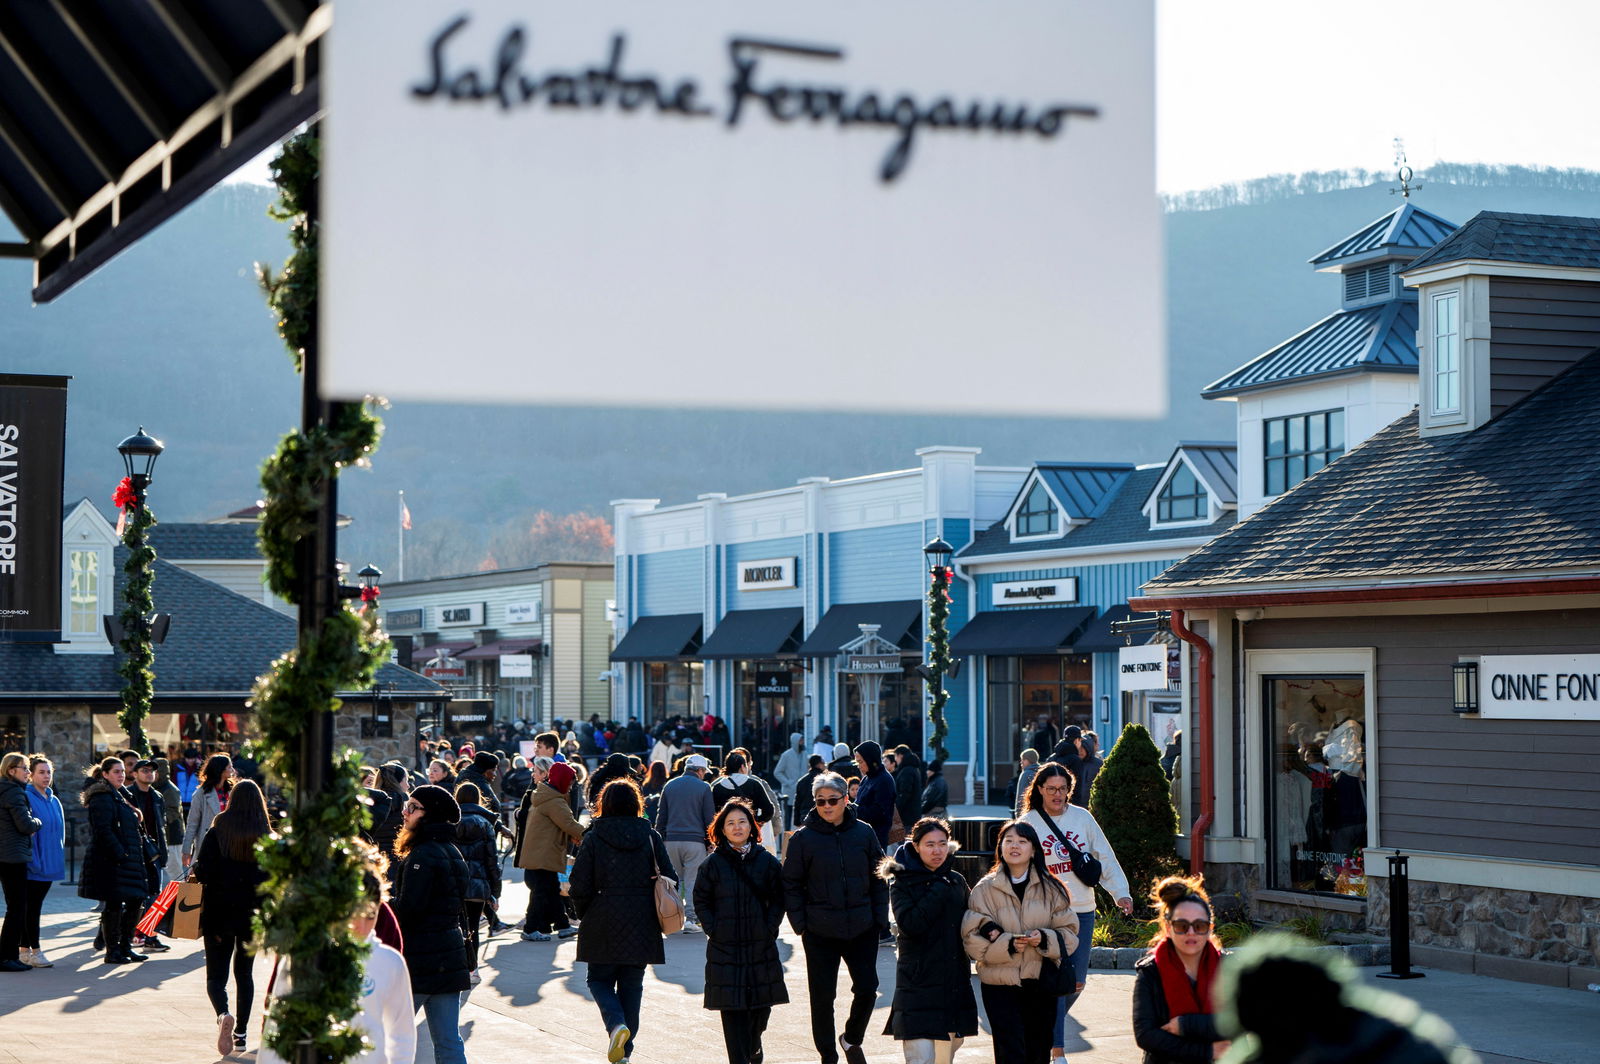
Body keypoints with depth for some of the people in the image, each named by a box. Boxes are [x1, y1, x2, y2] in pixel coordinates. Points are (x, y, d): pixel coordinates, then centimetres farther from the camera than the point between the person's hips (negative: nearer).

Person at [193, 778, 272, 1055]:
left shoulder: (216, 834, -7)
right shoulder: (269, 839, -2)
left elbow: (203, 872, -13)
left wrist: (194, 870, 8)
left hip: (219, 913, -2)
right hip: (253, 915, 2)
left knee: (216, 975, 2)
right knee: (245, 973, 17)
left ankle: (224, 1014, -26)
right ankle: (240, 1032, 14)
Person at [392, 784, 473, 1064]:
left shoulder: (423, 855, -16)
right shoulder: (452, 852, 13)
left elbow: (407, 909, -20)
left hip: (420, 959, -9)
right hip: (450, 954, 9)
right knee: (449, 1041, 8)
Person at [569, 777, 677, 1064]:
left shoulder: (593, 839, -6)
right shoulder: (651, 837, 0)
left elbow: (579, 887, -8)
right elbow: (670, 880, 0)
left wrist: (585, 914, 9)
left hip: (603, 925, -2)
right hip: (641, 928, 2)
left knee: (599, 979, 13)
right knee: (631, 984, 12)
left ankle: (616, 1024, -14)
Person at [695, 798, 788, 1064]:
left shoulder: (766, 860, 3)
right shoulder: (714, 863, 0)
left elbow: (778, 900, 8)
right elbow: (701, 900, 5)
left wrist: (770, 927, -3)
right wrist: (713, 929, -5)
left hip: (761, 945, 2)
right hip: (725, 947, -2)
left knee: (762, 1003, 9)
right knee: (732, 1007, -5)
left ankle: (753, 1042, 38)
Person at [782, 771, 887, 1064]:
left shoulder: (864, 832, 1)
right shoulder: (803, 838, -4)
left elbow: (879, 879, 7)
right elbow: (791, 884, 0)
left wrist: (880, 919, 2)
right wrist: (801, 925, -6)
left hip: (862, 929, 2)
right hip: (820, 932, -2)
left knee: (867, 987, 0)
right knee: (822, 996, 4)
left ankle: (852, 1039, 27)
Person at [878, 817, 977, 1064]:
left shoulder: (956, 881, 11)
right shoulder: (902, 883, -4)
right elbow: (909, 924, -18)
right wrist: (939, 892, -16)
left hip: (955, 984, 6)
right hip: (919, 985, -6)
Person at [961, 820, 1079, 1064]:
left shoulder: (1050, 888, 5)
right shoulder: (985, 888, -1)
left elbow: (1070, 933, 4)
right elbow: (972, 939, -5)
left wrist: (1045, 939, -16)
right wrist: (1008, 945, -19)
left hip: (1041, 983, 3)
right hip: (1000, 985, -3)